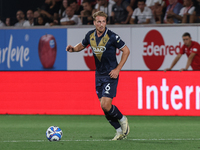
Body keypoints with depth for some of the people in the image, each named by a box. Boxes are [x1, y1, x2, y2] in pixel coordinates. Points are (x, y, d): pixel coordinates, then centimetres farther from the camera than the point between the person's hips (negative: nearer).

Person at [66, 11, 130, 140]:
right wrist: (73, 49, -2)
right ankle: (120, 131, 19)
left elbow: (126, 51, -8)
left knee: (105, 105, -16)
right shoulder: (90, 35, 1)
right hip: (99, 75, 6)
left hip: (110, 75, -6)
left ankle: (122, 119, 11)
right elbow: (82, 45, 21)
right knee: (105, 107, 4)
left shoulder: (112, 36, -15)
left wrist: (117, 69, -12)